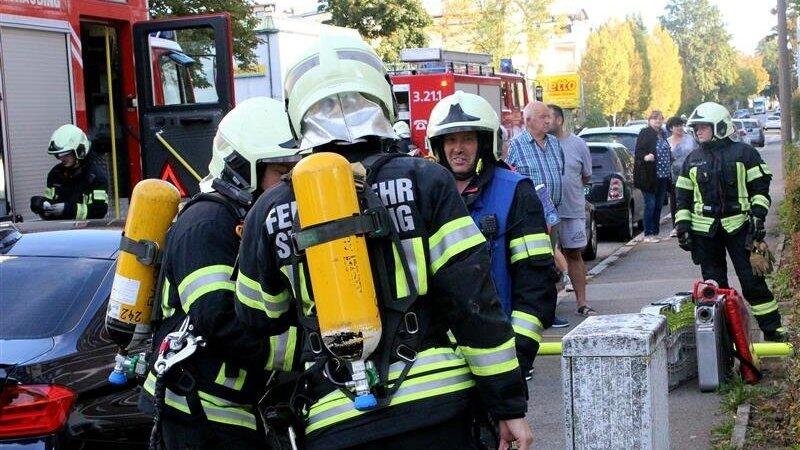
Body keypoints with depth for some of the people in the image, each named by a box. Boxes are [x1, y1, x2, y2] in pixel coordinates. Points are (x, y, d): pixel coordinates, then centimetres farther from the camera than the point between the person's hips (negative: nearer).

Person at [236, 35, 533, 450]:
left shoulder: (270, 213, 3)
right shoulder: (425, 182, -4)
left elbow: (258, 321, 15)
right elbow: (474, 300, -7)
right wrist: (509, 404, -2)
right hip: (436, 412, -1)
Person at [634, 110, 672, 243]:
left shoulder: (662, 134, 15)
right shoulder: (645, 133, -7)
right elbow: (638, 152, -14)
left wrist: (670, 161, 14)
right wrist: (645, 157, -31)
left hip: (662, 176, 8)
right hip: (649, 176, -8)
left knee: (658, 206, 11)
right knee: (650, 205, -6)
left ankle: (655, 233, 19)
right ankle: (648, 235, -1)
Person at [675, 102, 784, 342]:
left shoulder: (744, 153, 1)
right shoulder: (693, 160, 13)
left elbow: (760, 187, 1)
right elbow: (683, 196, 15)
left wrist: (758, 215, -9)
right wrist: (682, 226, 7)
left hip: (738, 225, -3)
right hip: (704, 229, 4)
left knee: (752, 278, -5)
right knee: (713, 282, 5)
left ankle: (772, 327, 1)